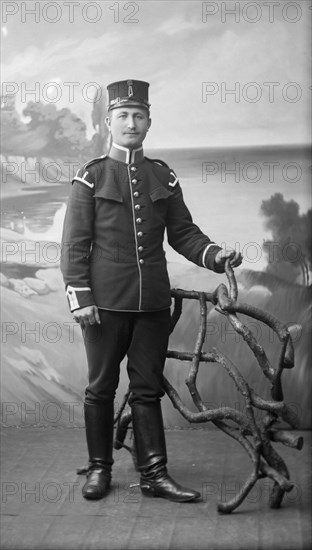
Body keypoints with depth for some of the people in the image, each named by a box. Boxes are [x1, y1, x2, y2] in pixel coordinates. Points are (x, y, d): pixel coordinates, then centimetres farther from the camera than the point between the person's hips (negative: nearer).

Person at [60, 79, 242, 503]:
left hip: (153, 301, 3)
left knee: (148, 389, 7)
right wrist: (80, 297, -9)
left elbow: (182, 232, 11)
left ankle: (154, 474, 13)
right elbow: (74, 243, -2)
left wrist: (215, 254, -6)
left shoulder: (164, 178, 9)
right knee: (101, 388, 7)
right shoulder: (91, 177, 0)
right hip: (105, 303, -2)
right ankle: (99, 468, 20)